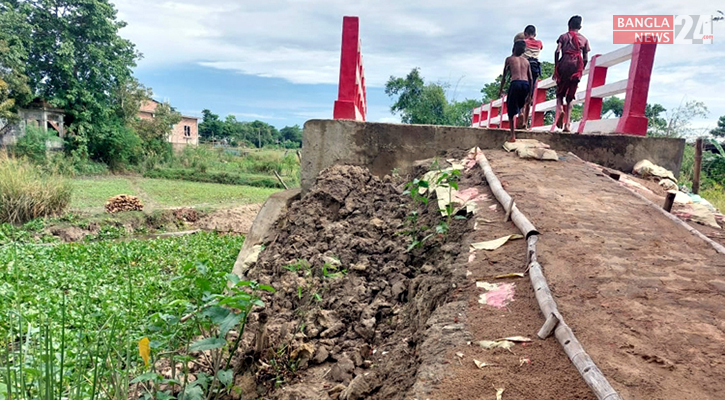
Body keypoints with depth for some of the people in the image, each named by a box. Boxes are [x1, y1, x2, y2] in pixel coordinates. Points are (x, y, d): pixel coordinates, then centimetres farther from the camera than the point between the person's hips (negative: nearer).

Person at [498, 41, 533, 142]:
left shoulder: (509, 59, 13)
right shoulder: (526, 61, 21)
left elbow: (504, 76, 12)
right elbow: (531, 79, 18)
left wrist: (501, 89, 20)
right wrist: (530, 93, 23)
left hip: (515, 83, -4)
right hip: (526, 84, 4)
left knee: (511, 110, 1)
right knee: (519, 106, 27)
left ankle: (513, 135, -6)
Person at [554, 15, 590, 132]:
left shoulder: (564, 36, 11)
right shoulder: (584, 39, 17)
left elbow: (557, 51, -4)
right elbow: (585, 59, 11)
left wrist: (555, 68, 0)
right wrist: (581, 71, 22)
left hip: (564, 65, -1)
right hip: (577, 67, 2)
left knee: (560, 92, 10)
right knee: (570, 96, 6)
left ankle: (560, 109, -23)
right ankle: (567, 124, -3)